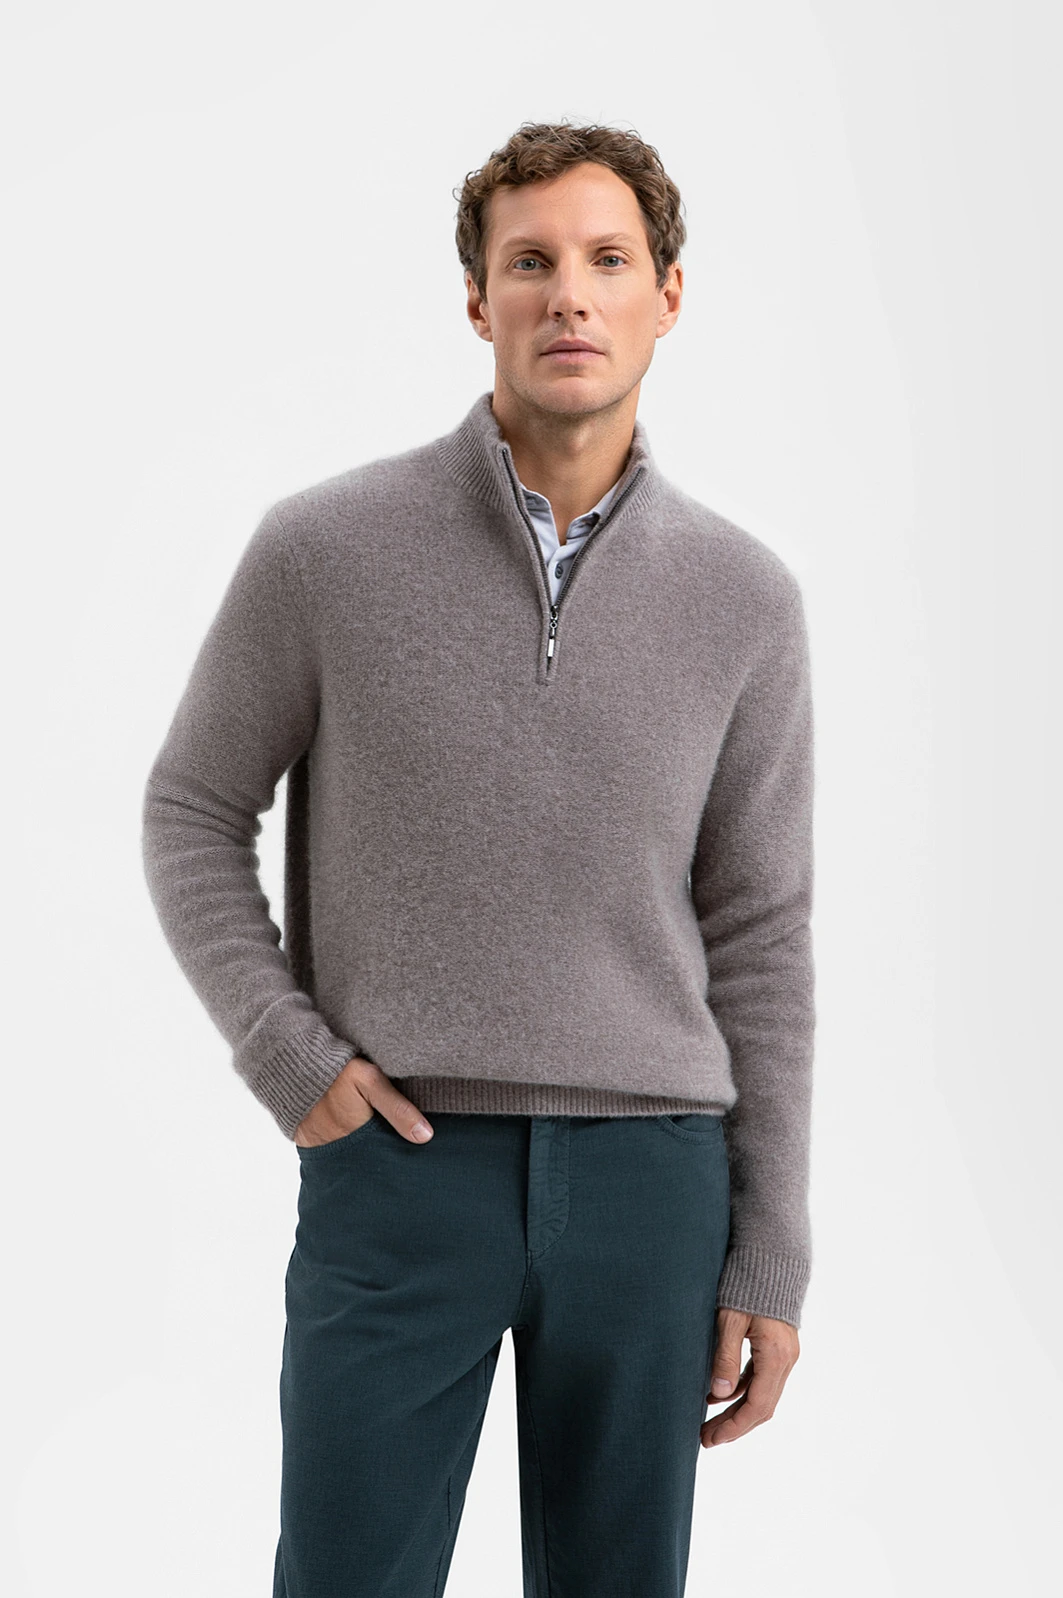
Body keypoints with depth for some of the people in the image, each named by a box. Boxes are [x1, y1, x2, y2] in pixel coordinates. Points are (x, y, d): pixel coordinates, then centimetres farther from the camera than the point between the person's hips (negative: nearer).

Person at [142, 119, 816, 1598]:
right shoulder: (324, 548, -4)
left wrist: (772, 1258, 3)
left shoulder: (743, 597, 1)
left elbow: (760, 937, 4)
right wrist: (283, 1054, -7)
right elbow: (193, 813, 7)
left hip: (650, 1173, 2)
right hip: (400, 1163, -1)